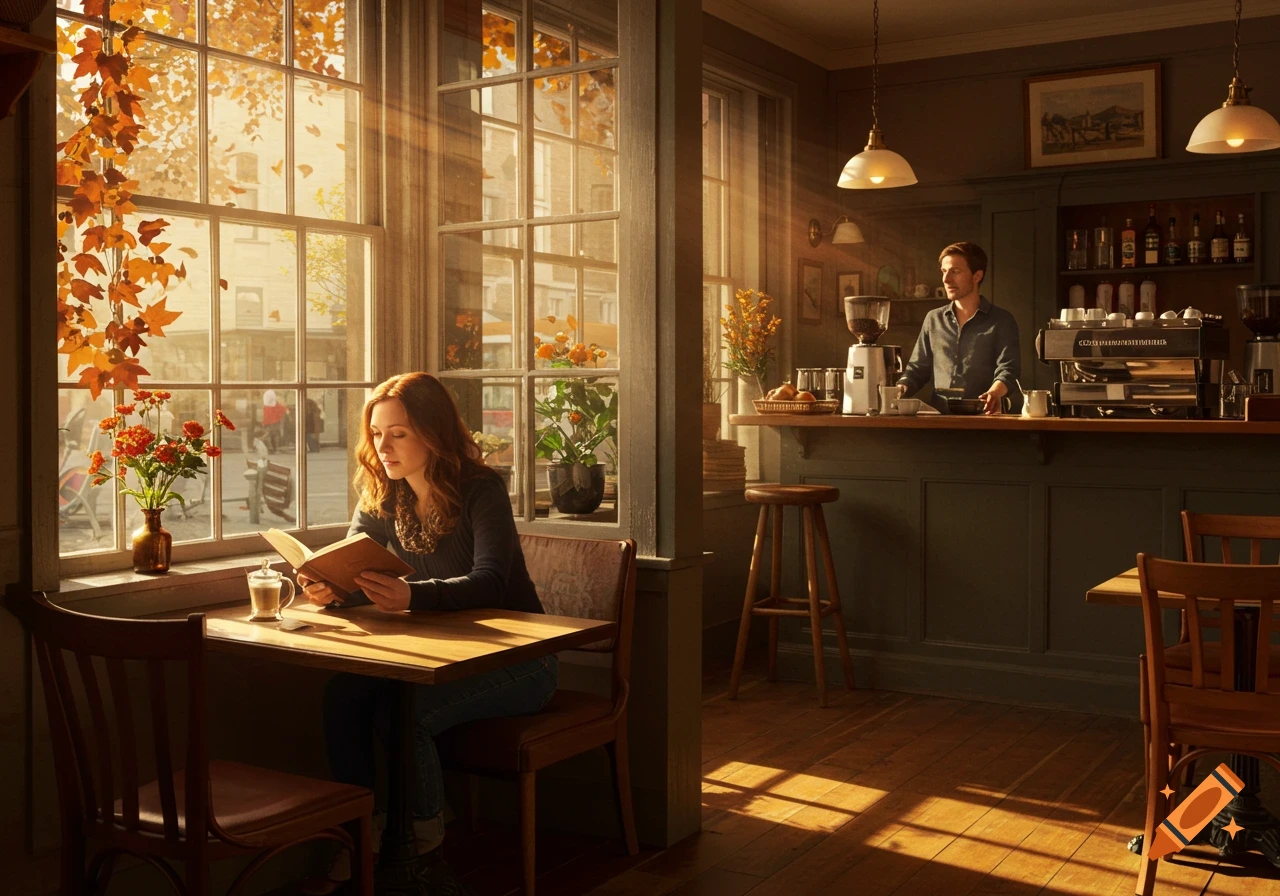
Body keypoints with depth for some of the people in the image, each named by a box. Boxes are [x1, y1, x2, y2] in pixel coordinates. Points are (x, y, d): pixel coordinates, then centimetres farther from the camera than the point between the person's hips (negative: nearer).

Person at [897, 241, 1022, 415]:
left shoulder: (1001, 321, 6)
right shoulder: (933, 319, 18)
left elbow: (1007, 369, -5)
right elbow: (917, 368, 21)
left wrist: (994, 392, -27)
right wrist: (900, 388, -1)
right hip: (939, 418, 3)